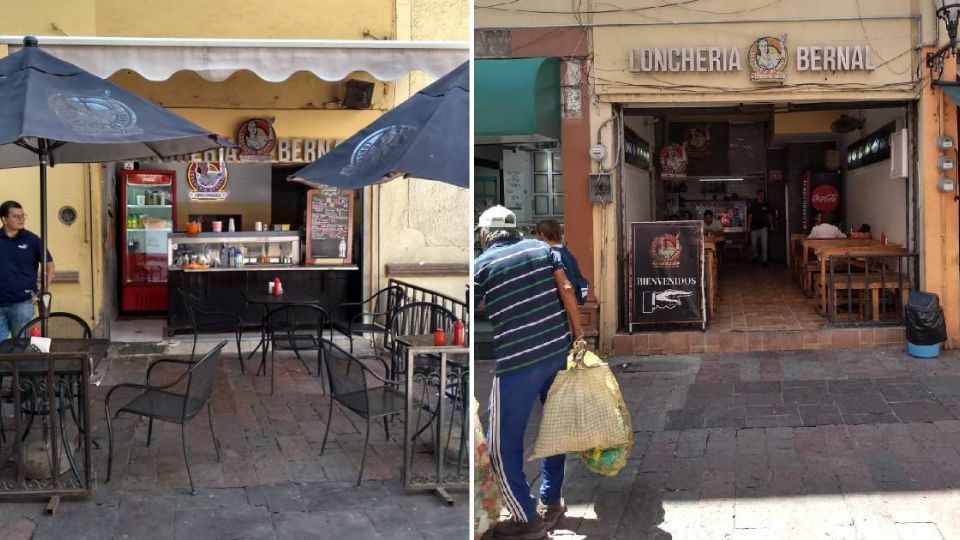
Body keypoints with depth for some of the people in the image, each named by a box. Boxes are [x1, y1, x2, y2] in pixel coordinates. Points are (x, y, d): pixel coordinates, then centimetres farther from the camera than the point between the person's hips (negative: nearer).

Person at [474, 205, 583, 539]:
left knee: (503, 446, 6)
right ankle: (552, 503, 31)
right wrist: (578, 334, 9)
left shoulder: (480, 265, 0)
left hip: (517, 363, -6)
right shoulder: (541, 248, 10)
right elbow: (566, 290, 4)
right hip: (558, 351, 6)